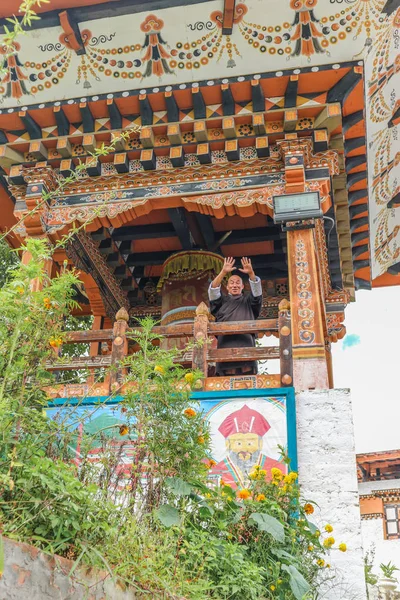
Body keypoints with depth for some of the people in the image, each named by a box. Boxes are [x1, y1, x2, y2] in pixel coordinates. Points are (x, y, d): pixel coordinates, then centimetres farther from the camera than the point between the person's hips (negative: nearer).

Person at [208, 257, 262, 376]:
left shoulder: (248, 300, 22)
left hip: (246, 343, 0)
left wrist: (251, 273, -16)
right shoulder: (222, 300, 22)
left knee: (248, 373, -11)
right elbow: (213, 290, 3)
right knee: (229, 375, -11)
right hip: (226, 343, 0)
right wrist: (223, 272, -13)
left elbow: (257, 290, 4)